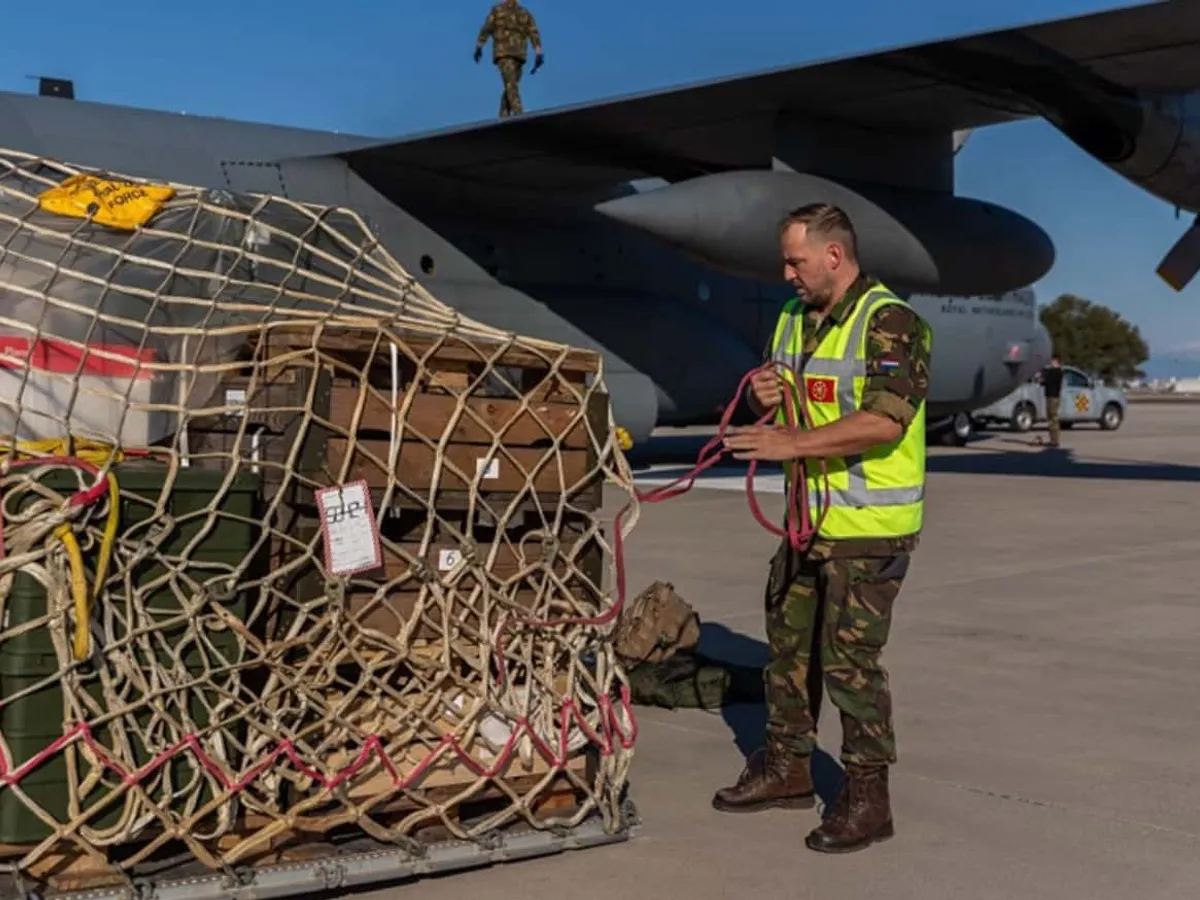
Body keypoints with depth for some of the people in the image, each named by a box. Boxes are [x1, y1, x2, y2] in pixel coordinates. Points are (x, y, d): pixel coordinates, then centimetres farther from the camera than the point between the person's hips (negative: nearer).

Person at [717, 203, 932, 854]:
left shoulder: (889, 323, -15)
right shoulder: (793, 319, 12)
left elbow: (885, 420, -27)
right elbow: (782, 414, 22)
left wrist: (791, 443, -29)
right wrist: (765, 398, -2)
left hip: (870, 528, -9)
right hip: (809, 521, 9)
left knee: (850, 658, -6)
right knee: (790, 645, 16)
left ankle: (867, 797, 6)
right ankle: (786, 767, 32)